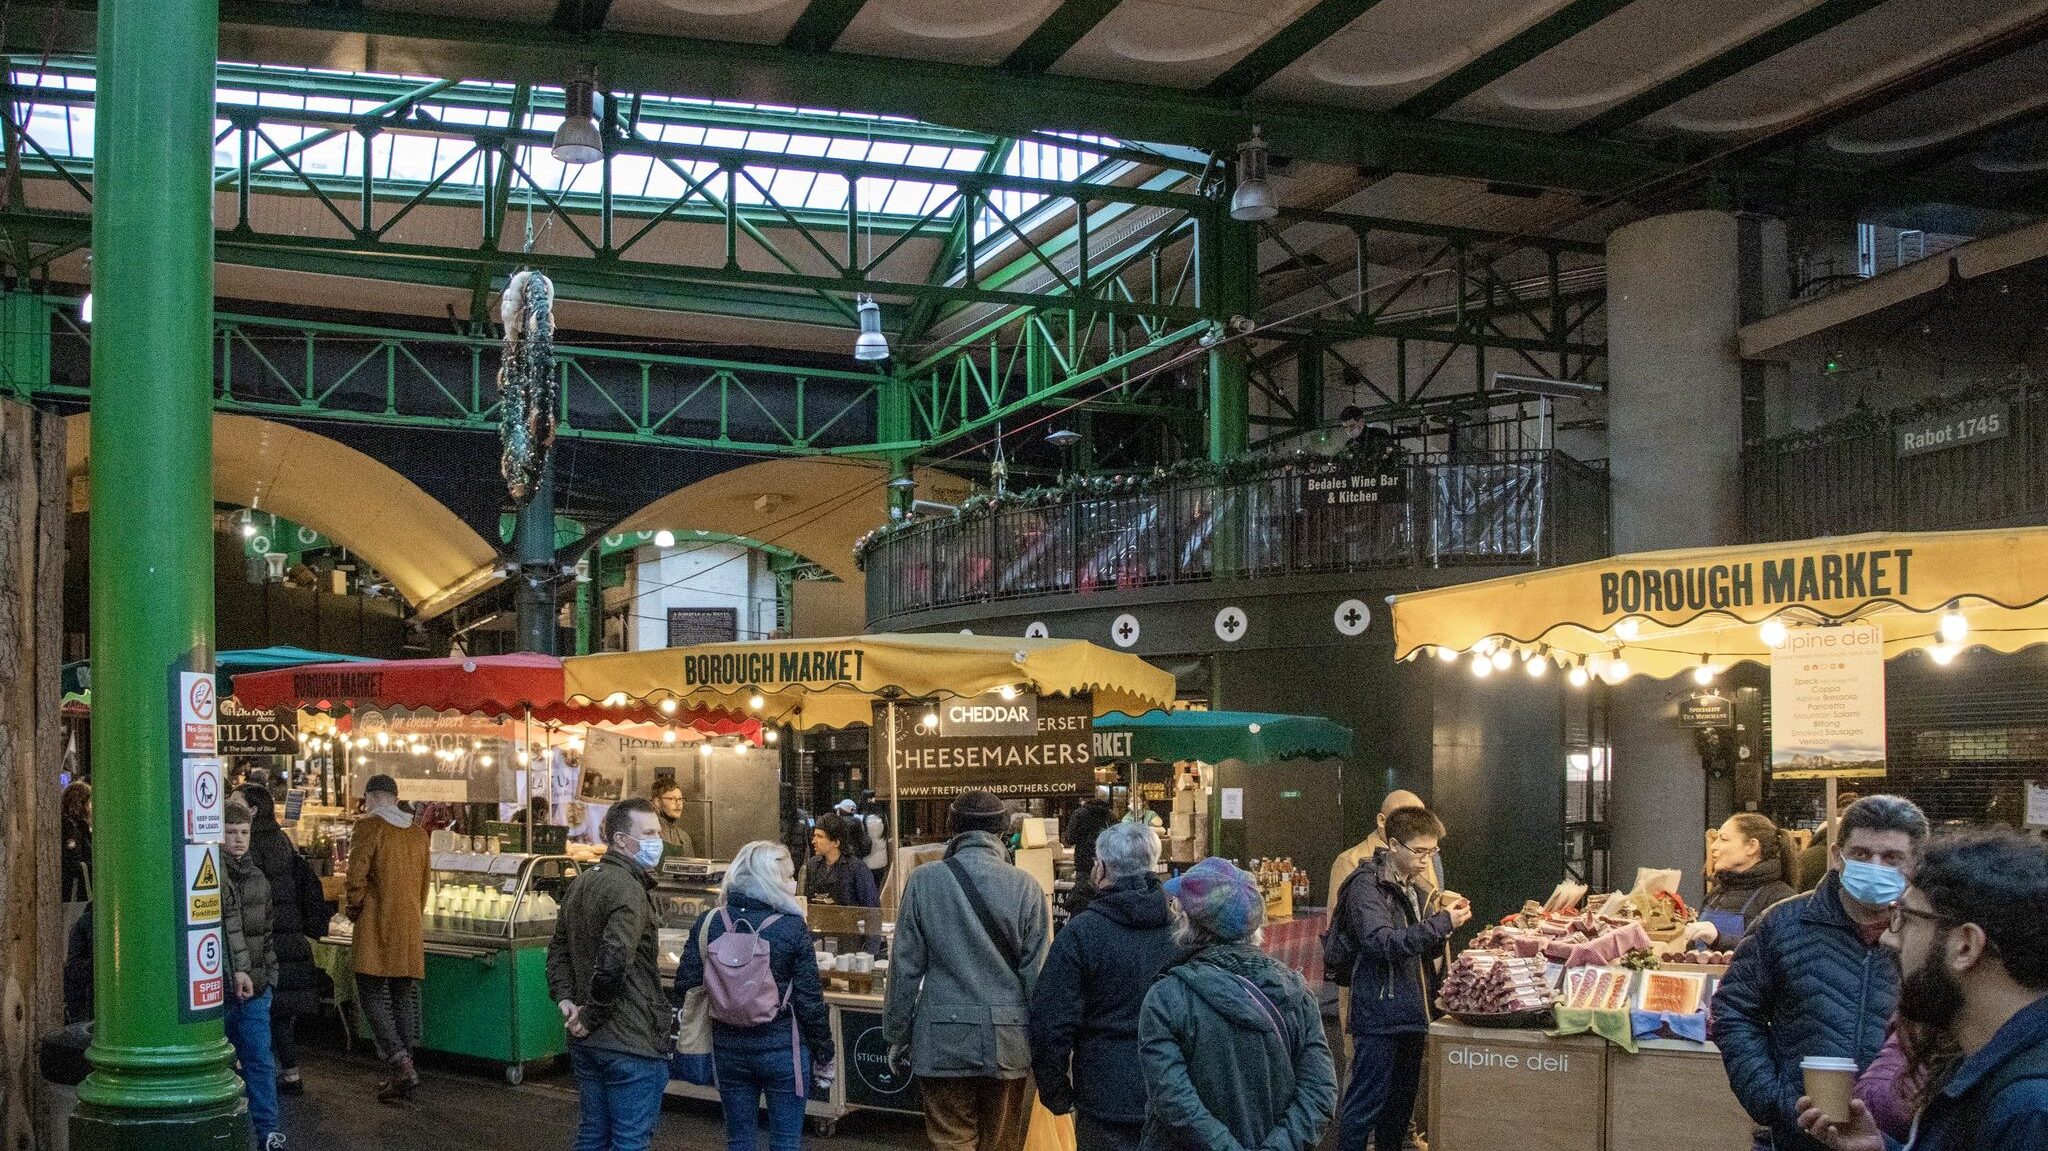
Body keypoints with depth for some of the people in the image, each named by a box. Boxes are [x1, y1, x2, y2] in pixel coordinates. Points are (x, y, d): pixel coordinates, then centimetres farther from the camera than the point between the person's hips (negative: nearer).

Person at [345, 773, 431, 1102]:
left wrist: (354, 909, 0)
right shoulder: (419, 832, 14)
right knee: (405, 998, 10)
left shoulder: (369, 826, -7)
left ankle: (401, 1066, -17)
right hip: (410, 928, 6)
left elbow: (356, 875, -15)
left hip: (375, 929, -6)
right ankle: (403, 1071, 12)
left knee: (373, 997, -4)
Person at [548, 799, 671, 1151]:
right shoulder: (630, 890, -19)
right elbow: (613, 962, -29)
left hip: (585, 1043, 9)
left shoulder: (580, 885, 13)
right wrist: (591, 1017, -17)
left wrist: (565, 999, 8)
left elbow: (558, 949, 20)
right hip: (631, 1043, -9)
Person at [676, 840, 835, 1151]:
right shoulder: (791, 928, -12)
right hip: (782, 1049, -3)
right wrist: (824, 1055, 1)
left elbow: (686, 987, -1)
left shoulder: (707, 924, -2)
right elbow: (810, 1000, -11)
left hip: (728, 1049, 4)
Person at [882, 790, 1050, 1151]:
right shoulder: (1027, 887, -3)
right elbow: (1035, 973, -1)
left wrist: (896, 1034, 9)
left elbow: (905, 966, -1)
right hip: (1008, 1042, 1)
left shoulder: (924, 880, -4)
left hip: (943, 1040, -1)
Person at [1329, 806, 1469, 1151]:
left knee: (1403, 1099, 16)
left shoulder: (1415, 889, 13)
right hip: (1379, 1015, -8)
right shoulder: (1366, 886, -12)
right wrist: (1441, 922, -22)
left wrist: (1443, 931, -3)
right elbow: (1382, 942, -25)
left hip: (1412, 1013, 9)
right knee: (1366, 1103, -5)